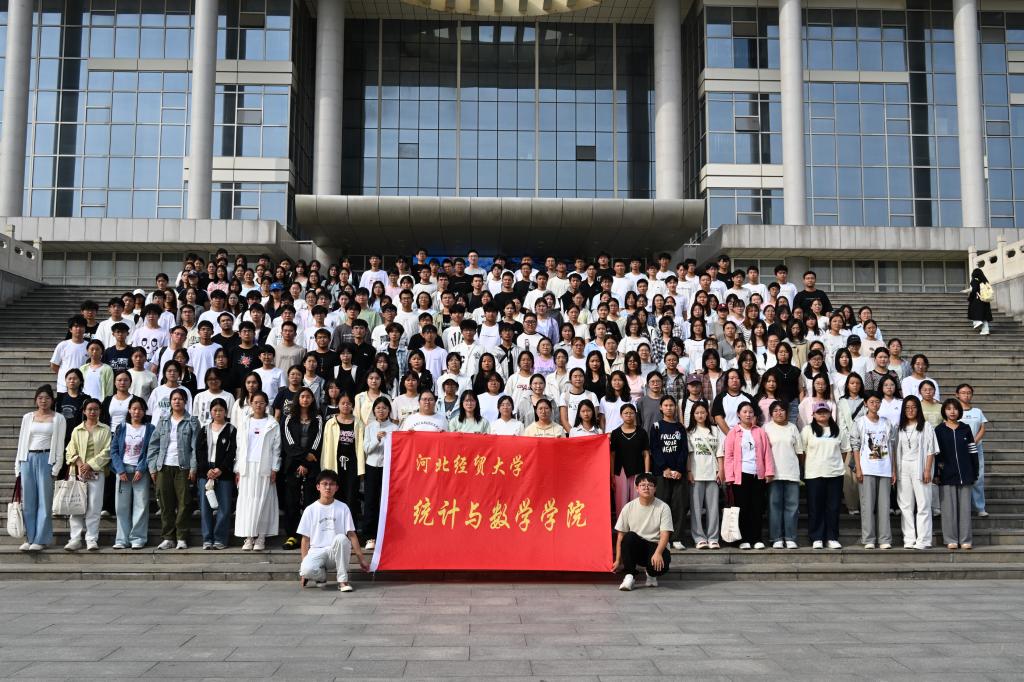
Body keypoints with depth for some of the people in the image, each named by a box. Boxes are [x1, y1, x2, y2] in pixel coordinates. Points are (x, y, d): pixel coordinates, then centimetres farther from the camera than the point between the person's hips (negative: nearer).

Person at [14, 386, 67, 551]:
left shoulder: (58, 418, 5)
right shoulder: (28, 417, 13)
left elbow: (60, 444, 1)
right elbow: (21, 442, 13)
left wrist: (56, 467, -7)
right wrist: (18, 466, 7)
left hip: (46, 459, -3)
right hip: (28, 459, 3)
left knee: (44, 501, -2)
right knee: (28, 501, 4)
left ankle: (41, 539, 1)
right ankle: (29, 538, 10)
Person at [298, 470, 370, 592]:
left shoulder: (343, 508, 4)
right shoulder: (310, 510, 4)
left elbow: (351, 534, 2)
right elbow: (306, 538, 6)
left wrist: (361, 558, -3)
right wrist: (303, 562, -2)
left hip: (337, 552, 0)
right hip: (316, 551, 0)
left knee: (341, 538, -35)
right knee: (307, 570, -34)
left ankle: (343, 581, -20)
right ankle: (321, 575, 5)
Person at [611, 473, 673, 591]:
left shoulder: (663, 507, -7)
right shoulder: (629, 507, -2)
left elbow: (665, 535, -14)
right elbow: (620, 535, 1)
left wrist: (658, 553, -32)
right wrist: (618, 560, -3)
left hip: (656, 546, -1)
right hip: (635, 548, 1)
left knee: (661, 565, -33)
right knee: (629, 537, -32)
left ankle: (651, 574, 7)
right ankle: (630, 575, -15)